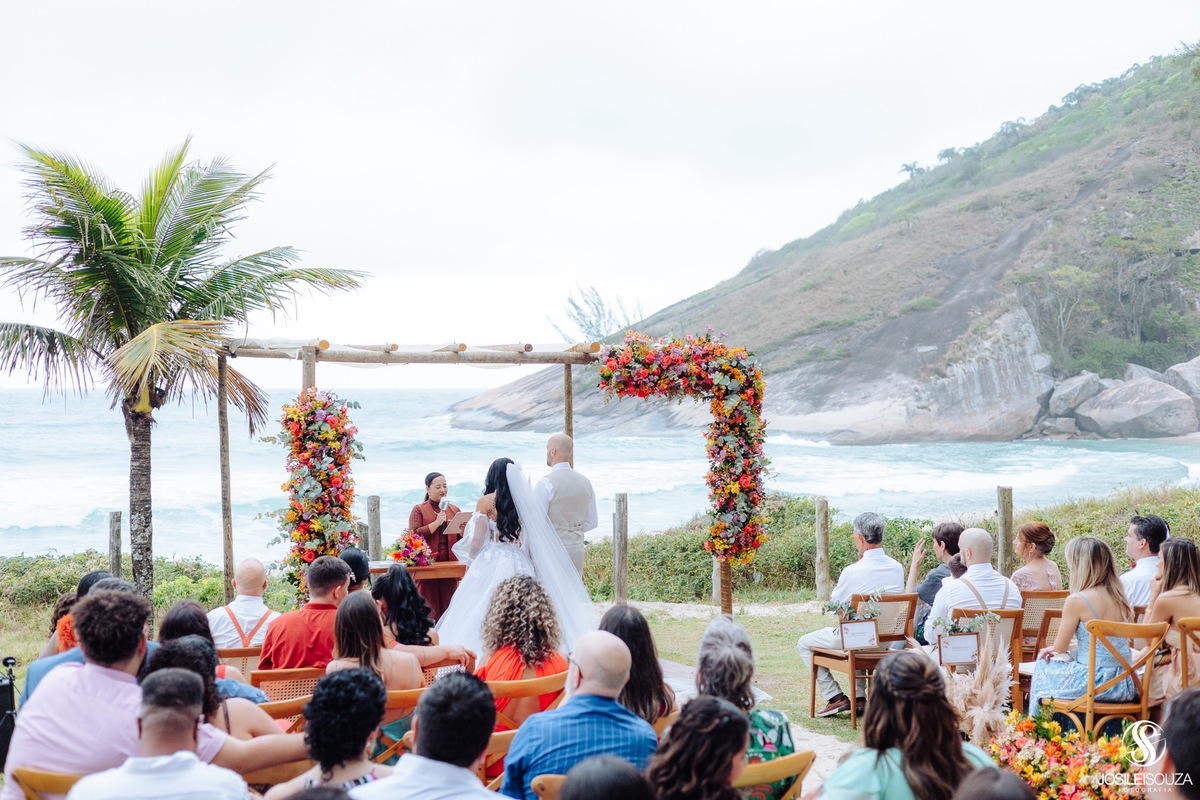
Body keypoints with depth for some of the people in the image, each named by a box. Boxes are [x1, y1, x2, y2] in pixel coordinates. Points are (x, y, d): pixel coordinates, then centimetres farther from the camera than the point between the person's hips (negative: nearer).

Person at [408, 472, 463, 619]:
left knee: (448, 605, 3)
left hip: (450, 564, 4)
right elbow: (413, 535, -9)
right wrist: (437, 523, -11)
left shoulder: (454, 510, 17)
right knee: (430, 606, -4)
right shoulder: (419, 510, 6)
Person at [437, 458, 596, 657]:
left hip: (491, 566, -3)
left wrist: (471, 561, 13)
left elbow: (477, 541, -4)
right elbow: (533, 542, 7)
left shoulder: (485, 502, -4)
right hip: (520, 566, 3)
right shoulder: (524, 502, 4)